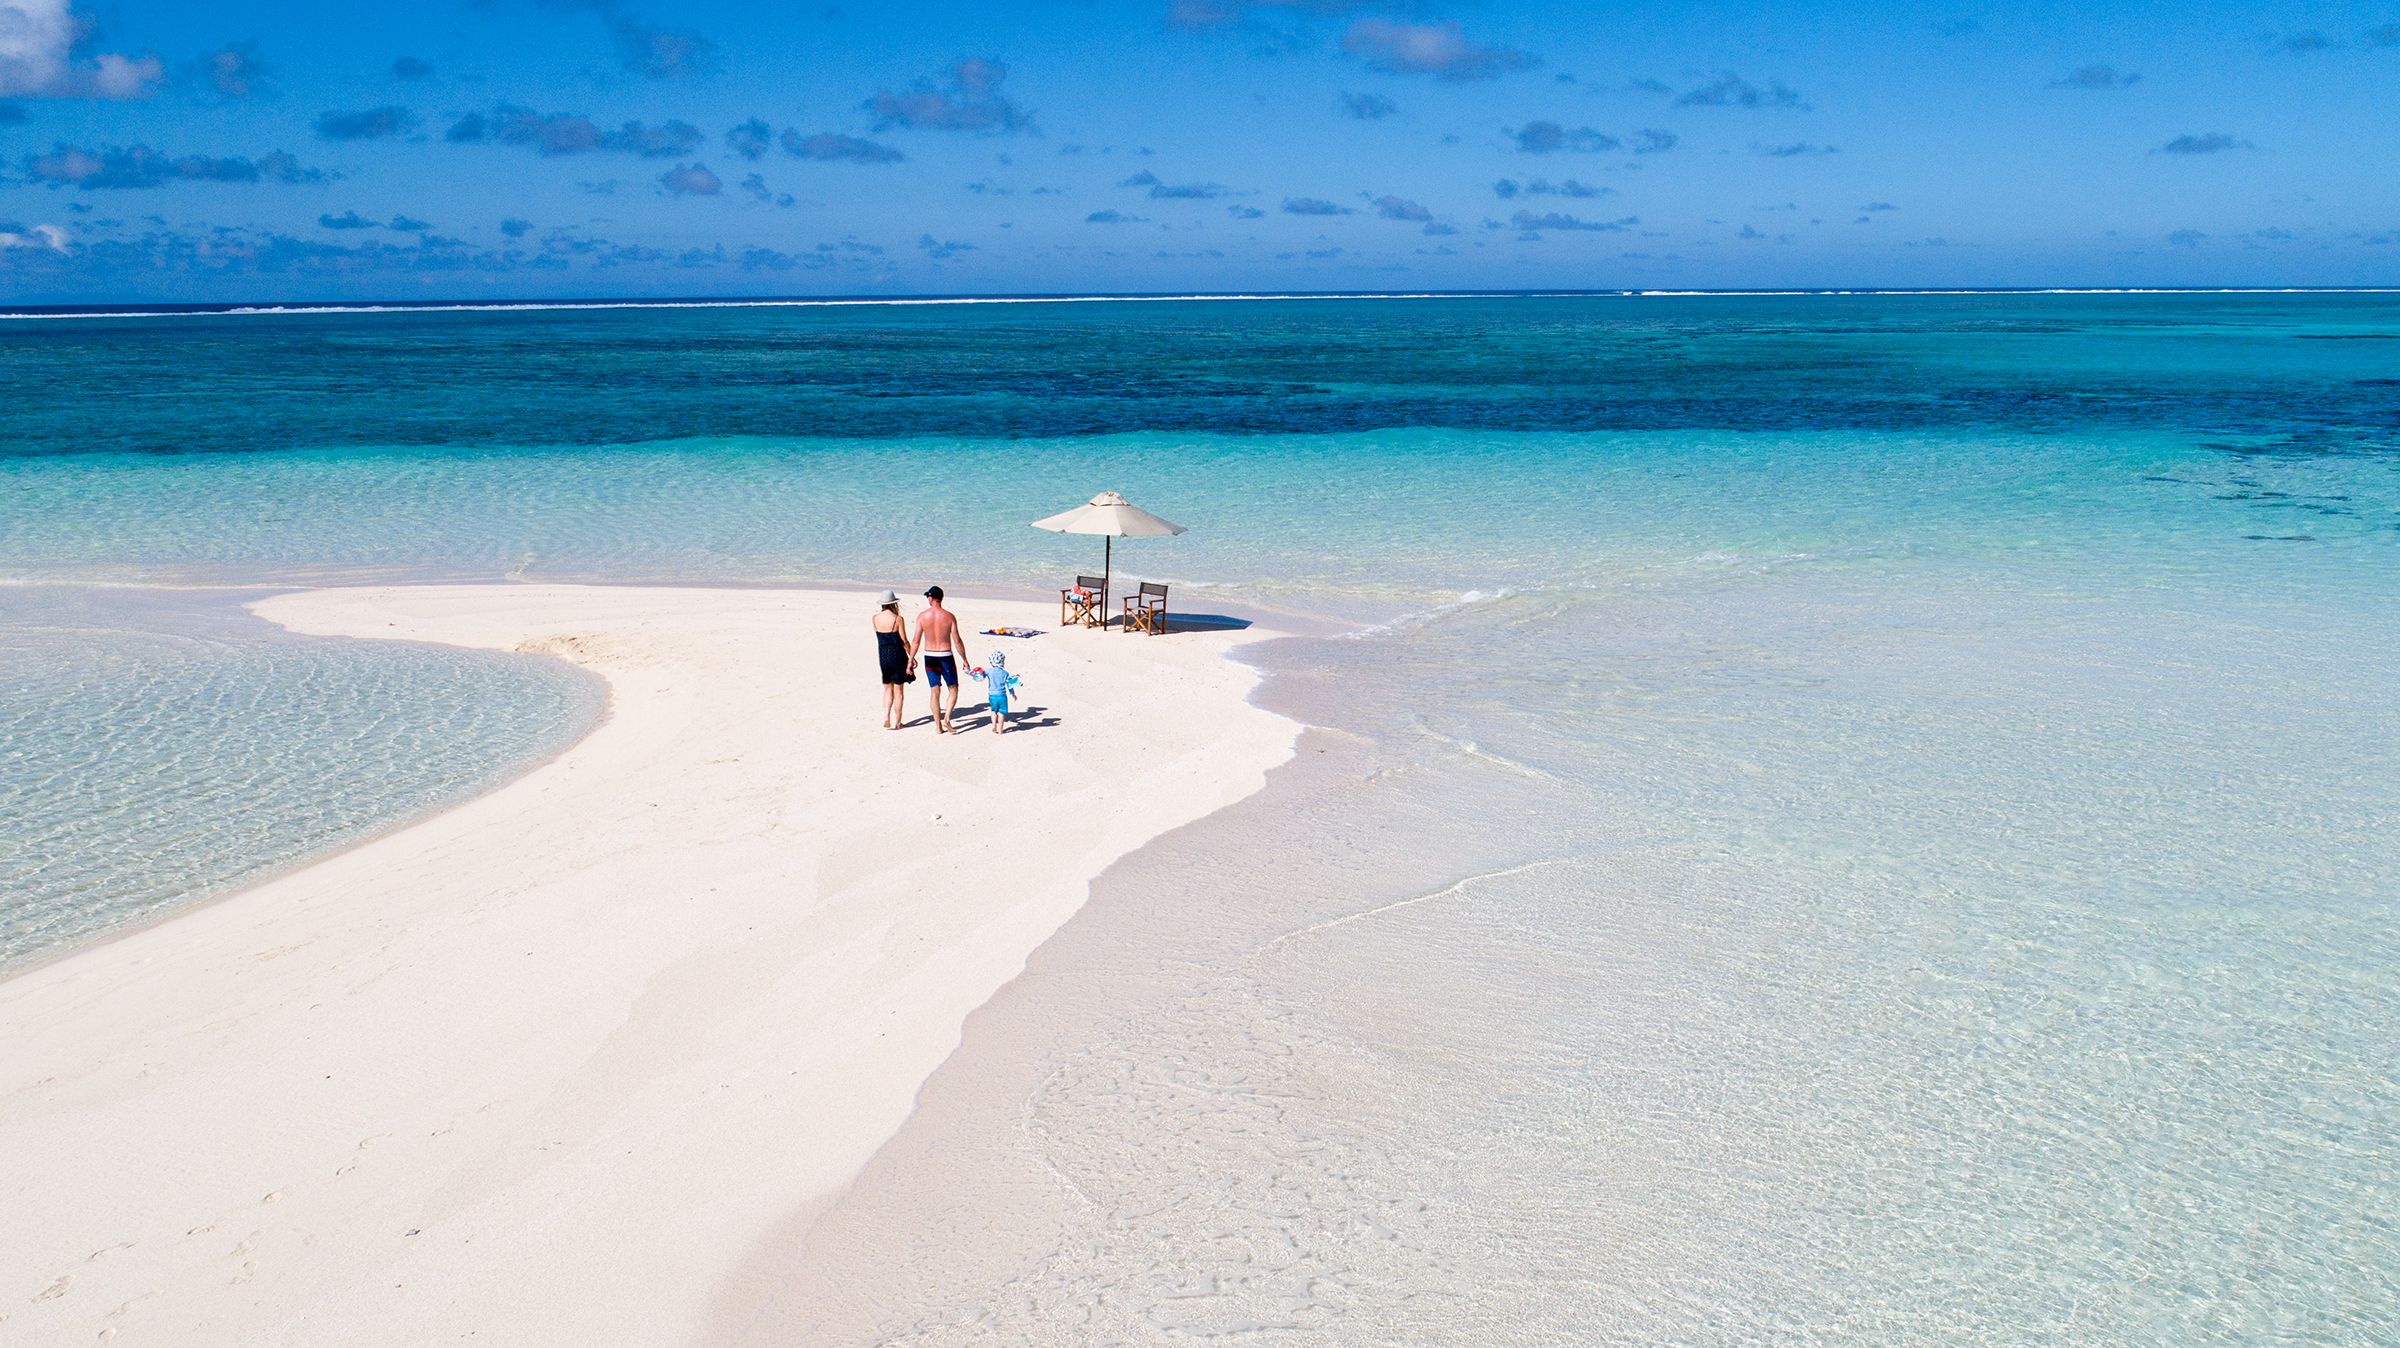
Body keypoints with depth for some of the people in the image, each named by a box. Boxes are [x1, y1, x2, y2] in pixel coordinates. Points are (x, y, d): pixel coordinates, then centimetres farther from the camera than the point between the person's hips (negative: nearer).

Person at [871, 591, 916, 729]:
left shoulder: (876, 618, -2)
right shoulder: (898, 619, -14)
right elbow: (904, 641, -12)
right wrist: (912, 657, 0)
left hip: (883, 655, 4)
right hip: (897, 655, -4)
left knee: (888, 688, 18)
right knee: (899, 691, 6)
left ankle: (886, 718, 3)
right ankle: (897, 722, 10)